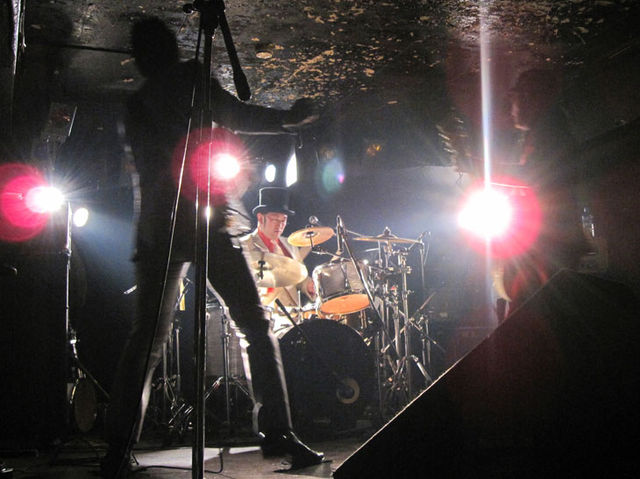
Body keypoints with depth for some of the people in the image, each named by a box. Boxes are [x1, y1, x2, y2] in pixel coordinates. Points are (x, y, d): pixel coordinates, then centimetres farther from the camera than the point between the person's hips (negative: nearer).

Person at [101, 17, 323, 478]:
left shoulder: (135, 106, 20)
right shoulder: (192, 78, 2)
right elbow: (237, 116, -9)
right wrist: (289, 117, 6)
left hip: (157, 231, 6)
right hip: (205, 221, -5)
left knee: (146, 340, 7)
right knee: (256, 325, 3)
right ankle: (276, 432, 0)